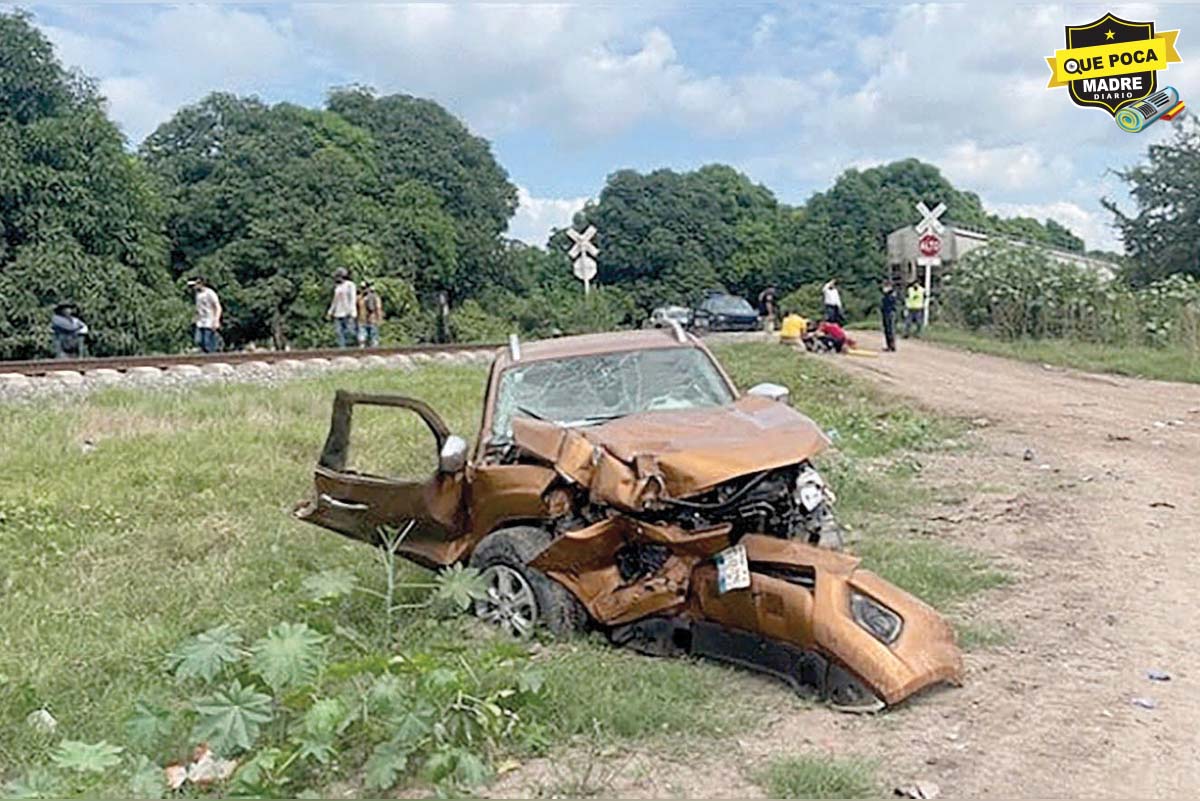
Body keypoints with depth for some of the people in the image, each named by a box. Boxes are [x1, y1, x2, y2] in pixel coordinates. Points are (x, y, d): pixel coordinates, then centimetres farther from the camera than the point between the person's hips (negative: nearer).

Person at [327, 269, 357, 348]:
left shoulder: (350, 284, -2)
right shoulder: (337, 287, 18)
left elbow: (352, 298, -9)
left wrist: (351, 311, -18)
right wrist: (330, 311, 19)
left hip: (347, 313, -7)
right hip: (338, 314, 7)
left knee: (350, 331, -12)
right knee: (338, 331, -2)